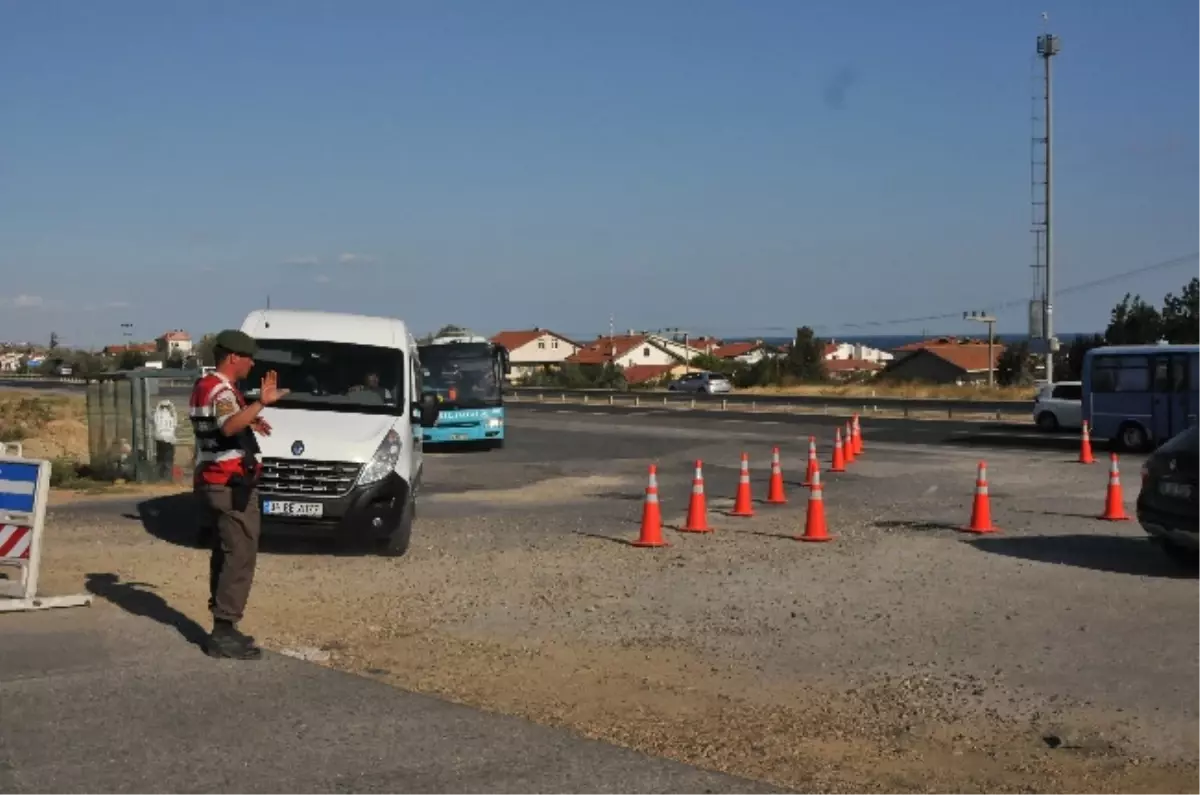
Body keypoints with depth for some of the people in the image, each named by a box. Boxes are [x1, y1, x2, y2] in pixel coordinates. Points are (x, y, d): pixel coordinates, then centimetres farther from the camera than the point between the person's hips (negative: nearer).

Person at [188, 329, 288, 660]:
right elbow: (229, 426, -40)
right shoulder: (221, 390, -18)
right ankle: (224, 633, -9)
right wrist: (260, 403, -51)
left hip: (213, 482, 11)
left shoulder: (204, 386, 16)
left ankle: (223, 628, 20)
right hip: (231, 486, -11)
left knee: (225, 555, 15)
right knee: (239, 558, -9)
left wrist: (249, 422, 34)